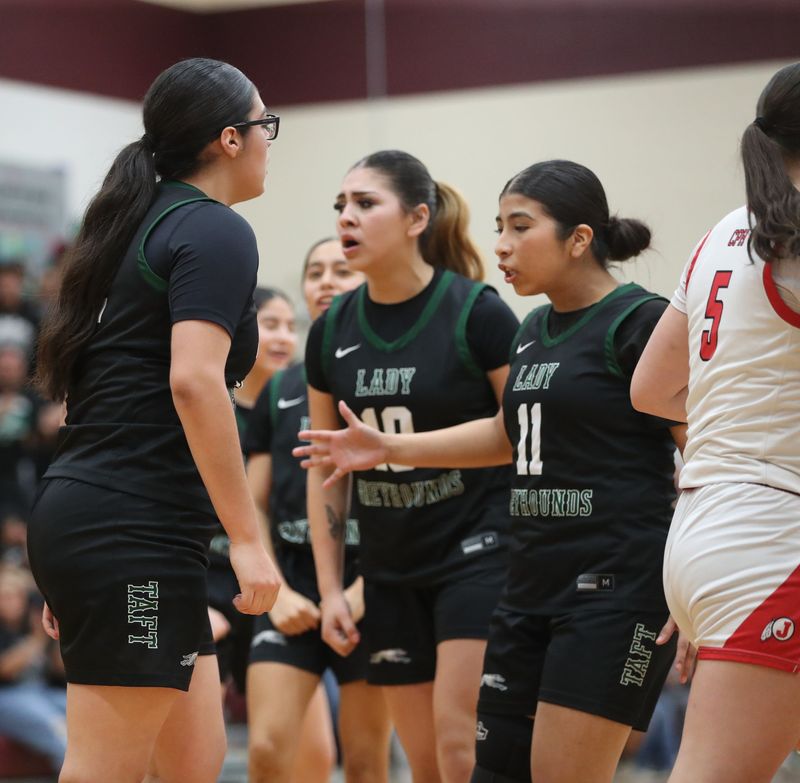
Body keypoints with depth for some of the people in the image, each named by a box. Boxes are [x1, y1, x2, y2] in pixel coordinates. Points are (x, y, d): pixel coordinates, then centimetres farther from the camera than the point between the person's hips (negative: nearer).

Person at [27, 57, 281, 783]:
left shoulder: (138, 227, 20)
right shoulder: (217, 232, -7)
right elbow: (193, 381, -20)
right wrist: (247, 537, -20)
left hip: (82, 514, 9)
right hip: (136, 533, -9)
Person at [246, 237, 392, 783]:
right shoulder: (280, 391, 13)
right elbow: (254, 507, 13)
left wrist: (364, 590, -13)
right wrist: (276, 592, -1)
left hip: (370, 593, -3)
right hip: (292, 591, 3)